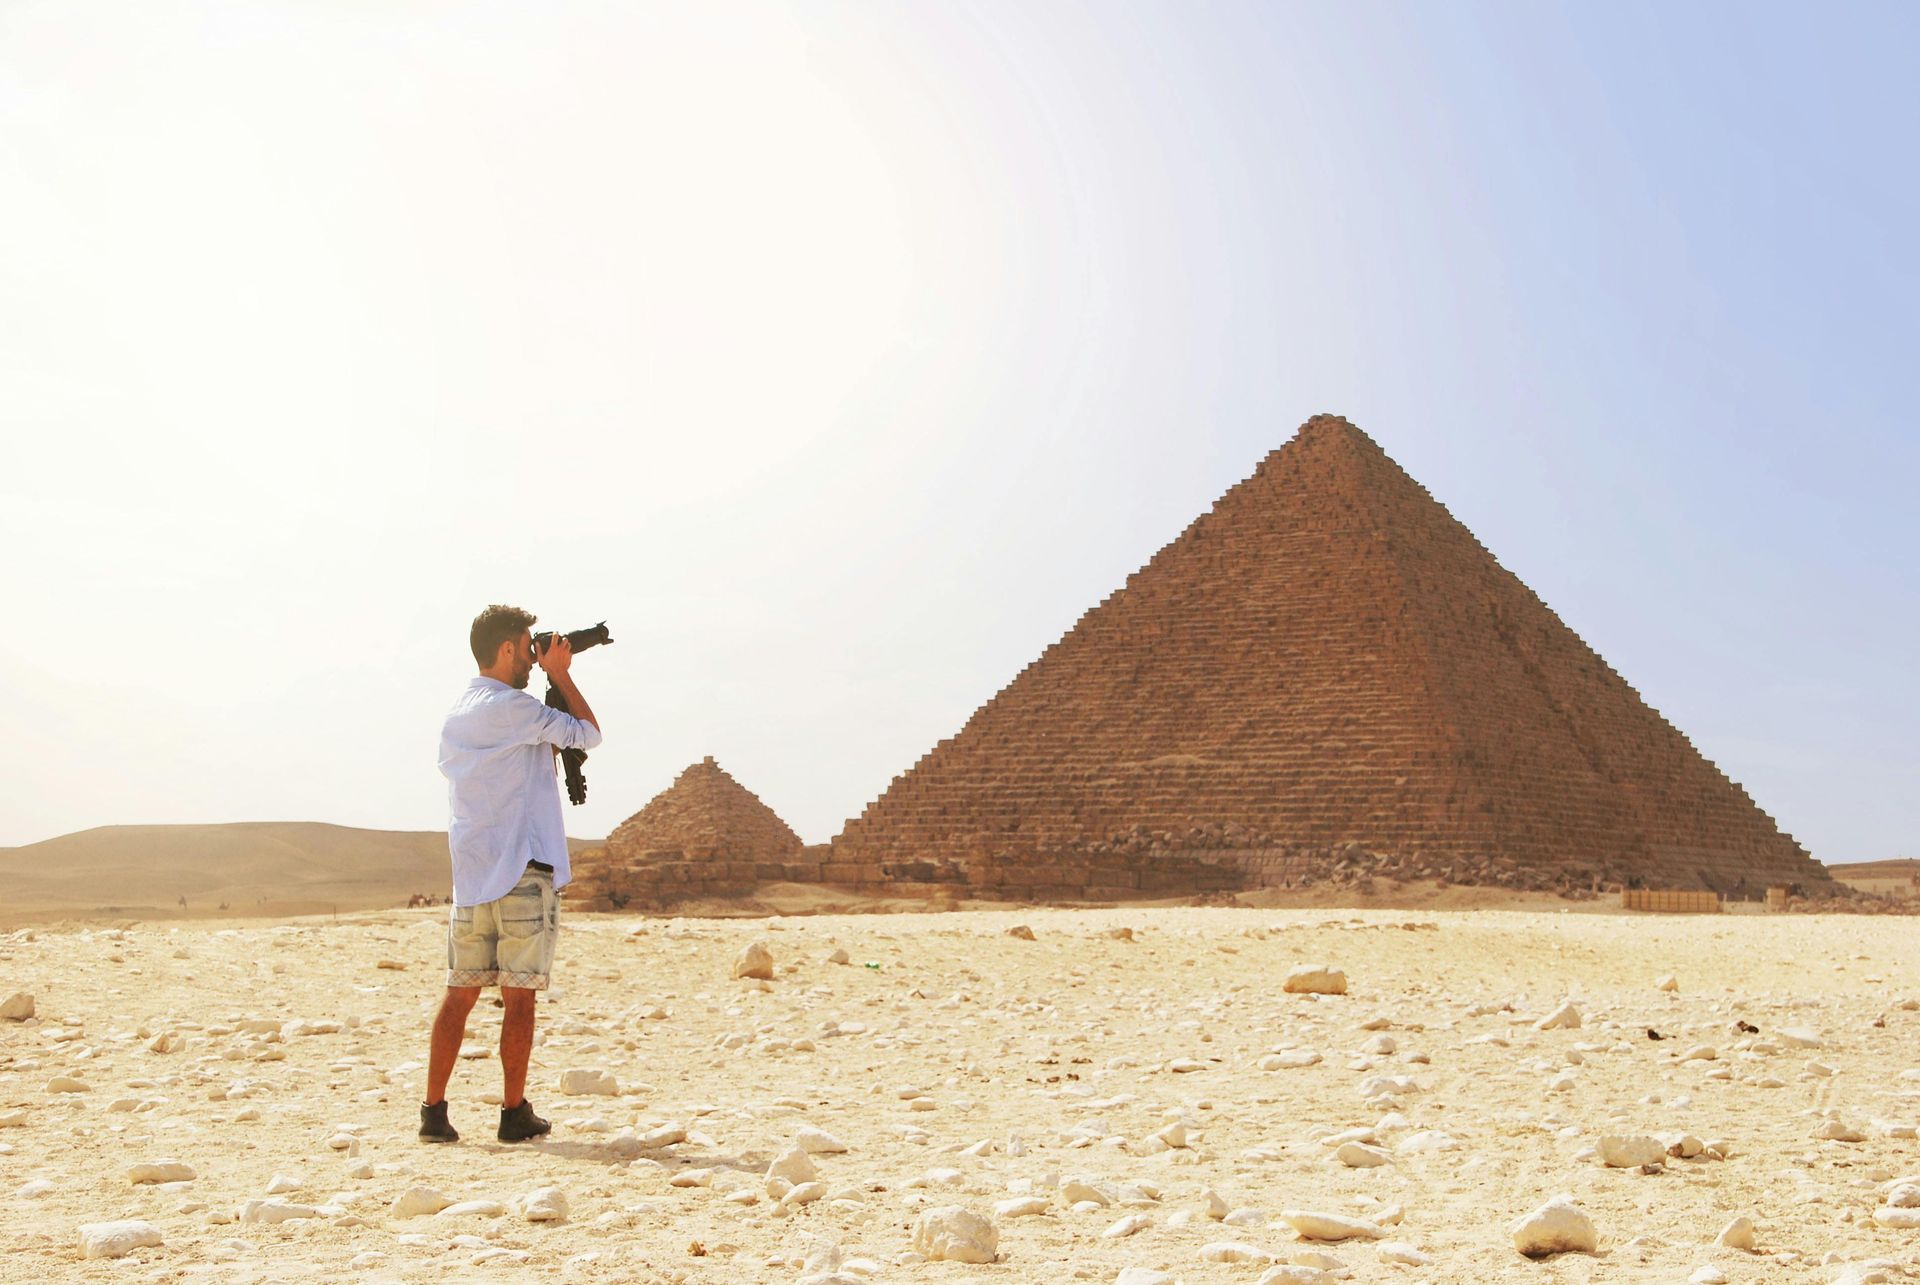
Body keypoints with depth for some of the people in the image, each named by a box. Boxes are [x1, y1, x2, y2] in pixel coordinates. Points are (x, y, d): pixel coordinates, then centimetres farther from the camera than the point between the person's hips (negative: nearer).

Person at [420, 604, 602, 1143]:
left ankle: (434, 1110, 8)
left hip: (469, 875, 8)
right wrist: (561, 675, 6)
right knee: (519, 997, -1)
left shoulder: (457, 712, 16)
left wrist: (550, 748, 16)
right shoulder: (512, 707, -11)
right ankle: (515, 1113, 5)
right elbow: (588, 733, -3)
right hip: (522, 874, -8)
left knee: (460, 994, 9)